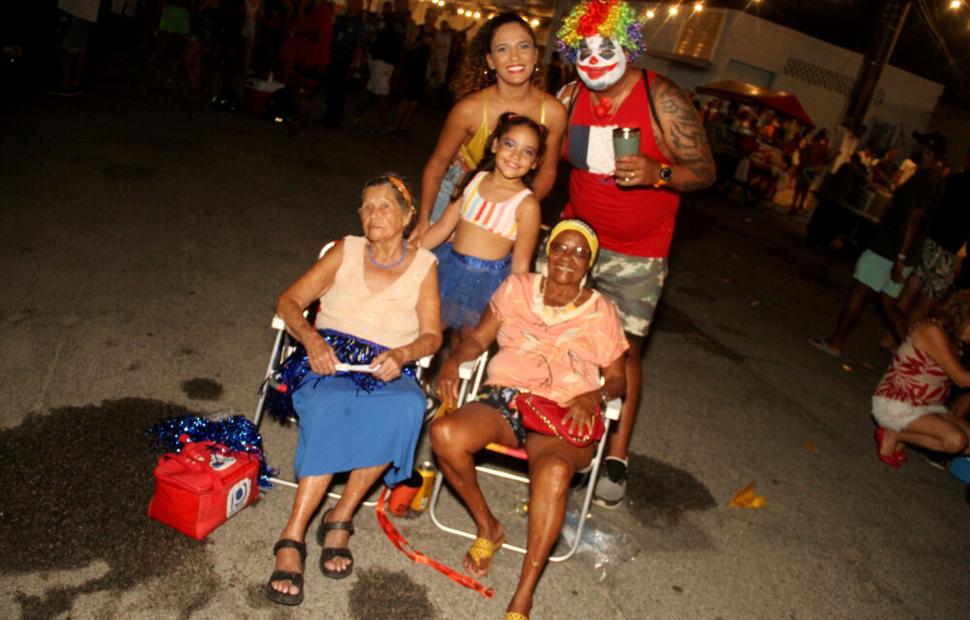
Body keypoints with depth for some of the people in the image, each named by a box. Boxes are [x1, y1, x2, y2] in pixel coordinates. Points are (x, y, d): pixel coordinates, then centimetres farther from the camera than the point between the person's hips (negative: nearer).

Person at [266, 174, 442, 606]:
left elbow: (432, 336, 3)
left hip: (388, 372, 0)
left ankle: (341, 517, -24)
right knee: (331, 408, -36)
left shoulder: (423, 265, 11)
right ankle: (292, 538, -33)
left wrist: (401, 355, -19)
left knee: (408, 407, -36)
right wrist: (311, 338, -14)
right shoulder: (345, 252, 12)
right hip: (328, 360, 0)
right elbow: (289, 302, 7)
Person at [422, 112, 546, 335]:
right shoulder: (473, 179, 0)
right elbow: (443, 227, 5)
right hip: (450, 269, 4)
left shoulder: (526, 204, -14)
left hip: (487, 283, -4)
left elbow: (520, 265, -9)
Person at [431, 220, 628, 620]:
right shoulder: (517, 288, 13)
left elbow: (616, 378, 10)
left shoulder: (601, 312, 9)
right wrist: (454, 360, -7)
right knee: (444, 433, -31)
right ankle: (487, 527, -4)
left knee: (554, 470, -38)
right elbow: (479, 338, 15)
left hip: (563, 418, -2)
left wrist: (595, 396, -12)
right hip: (502, 401, 2)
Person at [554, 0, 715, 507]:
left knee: (623, 351, 1)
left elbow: (704, 171, -11)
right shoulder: (570, 97, -1)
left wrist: (658, 173, -30)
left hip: (635, 254, -3)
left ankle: (617, 460, 13)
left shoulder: (662, 99, -13)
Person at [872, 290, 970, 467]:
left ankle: (899, 436, 3)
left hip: (927, 406, 10)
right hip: (894, 405, -10)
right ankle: (894, 435, -5)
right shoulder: (932, 330, -19)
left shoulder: (955, 341, 9)